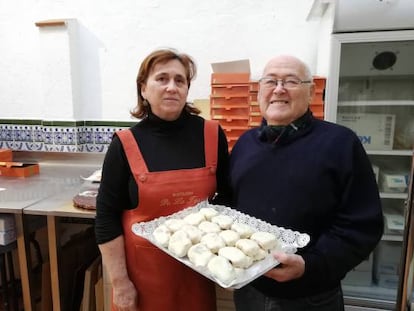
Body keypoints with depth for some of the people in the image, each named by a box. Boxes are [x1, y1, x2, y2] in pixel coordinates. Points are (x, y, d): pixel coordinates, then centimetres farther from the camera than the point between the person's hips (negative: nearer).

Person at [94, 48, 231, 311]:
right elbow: (107, 218, -6)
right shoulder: (125, 145, -11)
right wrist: (120, 282, -6)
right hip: (144, 269, -1)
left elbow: (227, 196, 6)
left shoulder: (212, 135, -6)